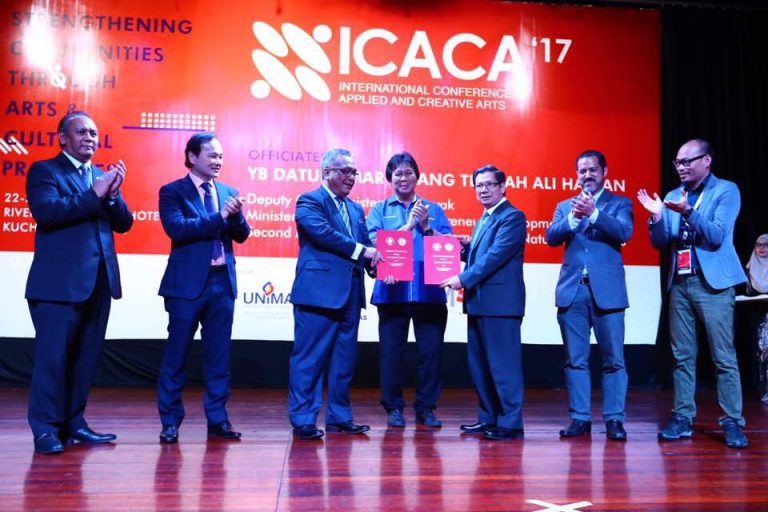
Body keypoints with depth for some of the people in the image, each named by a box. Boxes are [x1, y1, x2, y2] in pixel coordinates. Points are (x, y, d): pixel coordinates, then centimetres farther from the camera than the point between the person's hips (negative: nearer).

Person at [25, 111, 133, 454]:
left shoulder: (102, 176, 18)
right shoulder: (45, 170, 1)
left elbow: (124, 223, 9)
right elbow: (45, 210, -17)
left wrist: (113, 194, -9)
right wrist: (93, 194, -18)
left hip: (99, 281, 6)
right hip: (59, 282, -6)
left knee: (87, 357, 10)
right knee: (52, 356, -2)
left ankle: (73, 423, 20)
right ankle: (46, 429, 7)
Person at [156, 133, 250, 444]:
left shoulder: (228, 192, 13)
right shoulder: (172, 191, -1)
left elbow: (241, 235, 7)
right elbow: (176, 229, -17)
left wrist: (235, 214, -13)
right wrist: (219, 217, -20)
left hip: (223, 282, 5)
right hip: (187, 283, -4)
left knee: (218, 354, 8)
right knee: (177, 353, 3)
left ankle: (217, 419, 17)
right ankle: (170, 421, 15)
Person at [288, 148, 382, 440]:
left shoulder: (356, 210, 20)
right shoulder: (309, 201, -2)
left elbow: (365, 246, 15)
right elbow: (323, 233, -18)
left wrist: (378, 265, -5)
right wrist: (361, 250, -17)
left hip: (350, 294, 7)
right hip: (319, 292, -7)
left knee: (345, 359, 11)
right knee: (310, 358, -2)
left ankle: (339, 417, 22)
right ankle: (302, 420, 6)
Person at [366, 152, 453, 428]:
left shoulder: (434, 209, 14)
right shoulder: (380, 210, 11)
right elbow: (374, 243, -5)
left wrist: (426, 227, -9)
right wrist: (408, 225, -10)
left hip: (429, 291, 1)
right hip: (392, 291, -1)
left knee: (431, 349, 2)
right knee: (392, 350, 1)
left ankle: (426, 407, 16)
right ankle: (394, 407, 15)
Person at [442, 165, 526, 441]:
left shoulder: (513, 216, -8)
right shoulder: (483, 220, 21)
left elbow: (496, 255, -18)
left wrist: (463, 279, -20)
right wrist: (465, 248, 4)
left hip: (500, 302, -10)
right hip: (478, 302, 10)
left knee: (503, 364, -5)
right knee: (479, 364, 13)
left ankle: (510, 423, 3)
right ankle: (489, 418, 23)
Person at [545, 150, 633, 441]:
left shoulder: (619, 203, 9)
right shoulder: (564, 206, 16)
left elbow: (624, 232, -10)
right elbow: (551, 237, 0)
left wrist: (594, 213, -23)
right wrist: (573, 218, -17)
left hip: (607, 290, -2)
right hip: (572, 291, 2)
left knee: (613, 358, 0)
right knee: (575, 359, 5)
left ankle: (614, 419, 8)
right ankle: (580, 417, 13)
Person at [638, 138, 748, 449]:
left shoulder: (726, 190, -1)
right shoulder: (673, 196, 13)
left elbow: (717, 236, -14)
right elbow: (661, 244, 9)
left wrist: (688, 212, -26)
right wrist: (657, 216, -9)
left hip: (713, 283, -5)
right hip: (680, 283, 5)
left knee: (723, 357, -3)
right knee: (682, 356, 7)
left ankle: (732, 423, 4)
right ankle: (682, 418, 14)